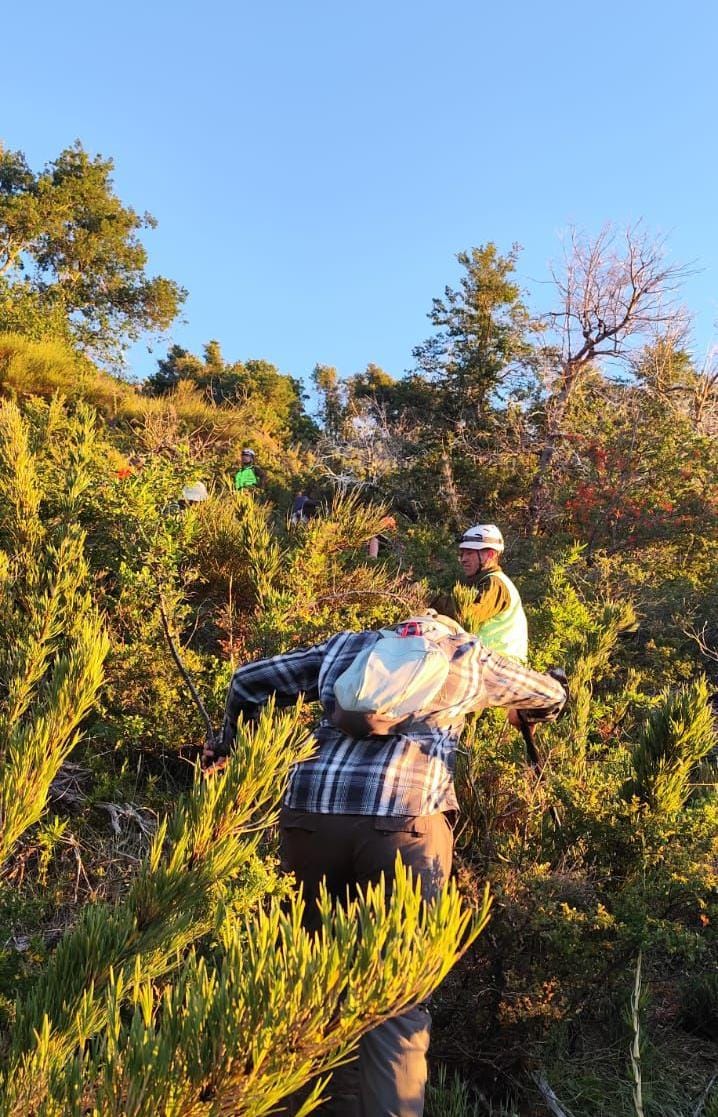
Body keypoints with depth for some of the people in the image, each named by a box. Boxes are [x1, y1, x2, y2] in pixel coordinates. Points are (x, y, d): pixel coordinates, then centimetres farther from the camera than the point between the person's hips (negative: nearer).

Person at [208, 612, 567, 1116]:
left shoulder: (345, 647, 28)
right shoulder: (469, 657, 23)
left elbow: (248, 681, 31)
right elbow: (552, 698, 39)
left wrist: (229, 746, 47)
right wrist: (519, 717, 62)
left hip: (311, 809, 3)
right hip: (404, 818, -3)